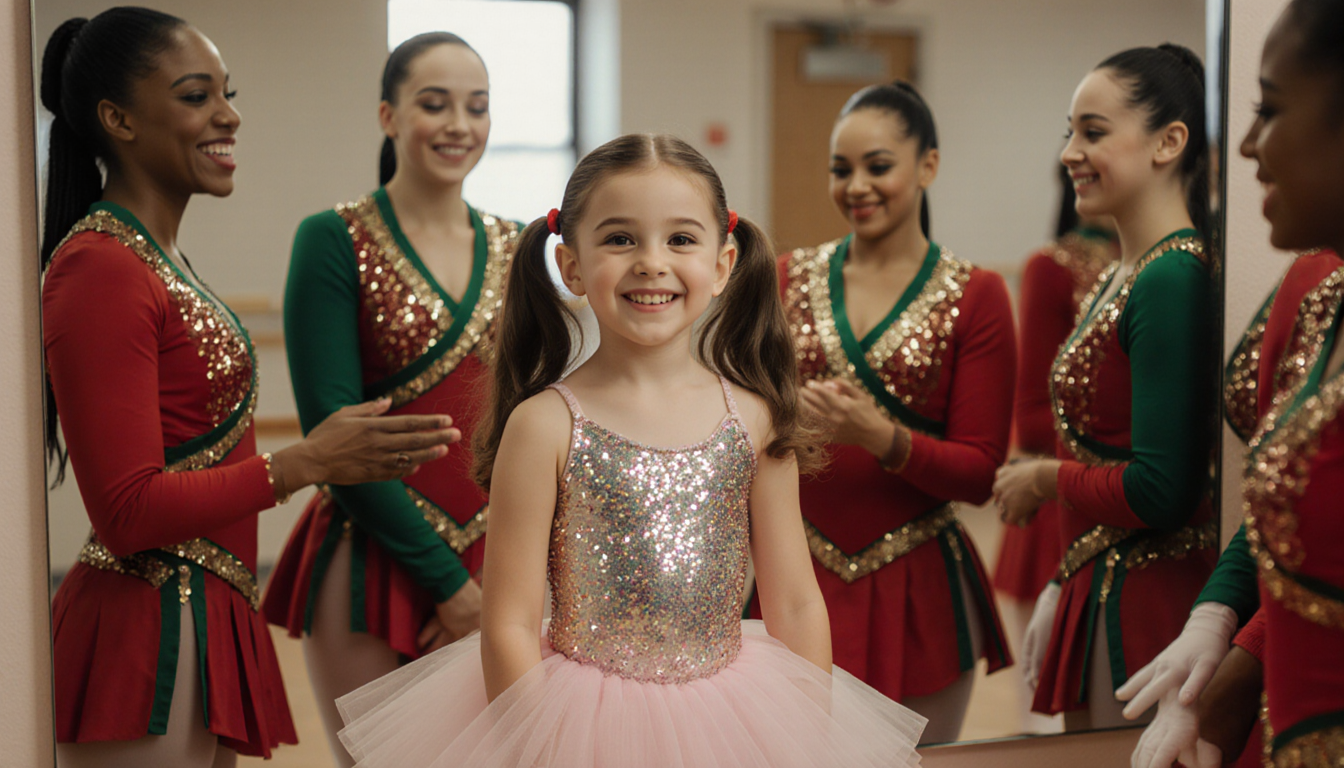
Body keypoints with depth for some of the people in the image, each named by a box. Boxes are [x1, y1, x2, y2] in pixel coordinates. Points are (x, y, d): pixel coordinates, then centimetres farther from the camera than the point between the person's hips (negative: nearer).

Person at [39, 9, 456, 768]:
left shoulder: (157, 256, 13)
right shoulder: (100, 270, -16)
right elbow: (128, 511, -20)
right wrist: (304, 464, -21)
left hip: (203, 617, 9)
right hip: (148, 638, -9)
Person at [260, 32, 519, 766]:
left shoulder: (513, 247, 8)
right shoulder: (335, 241, -7)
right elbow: (331, 428, -12)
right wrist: (445, 579, -13)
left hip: (496, 567, 5)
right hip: (375, 562, -4)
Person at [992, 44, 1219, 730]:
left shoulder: (1174, 279, -19)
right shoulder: (1119, 277, 10)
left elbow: (1161, 491, -25)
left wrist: (1044, 478, -9)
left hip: (1147, 603, -9)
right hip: (1093, 589, 9)